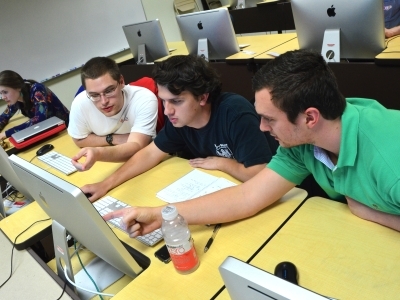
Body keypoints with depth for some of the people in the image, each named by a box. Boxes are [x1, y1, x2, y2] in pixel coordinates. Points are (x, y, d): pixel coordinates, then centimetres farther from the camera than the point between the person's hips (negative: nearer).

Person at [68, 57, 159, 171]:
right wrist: (114, 139, -15)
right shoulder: (80, 103, -18)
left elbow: (136, 147, -33)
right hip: (106, 163, 2)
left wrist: (98, 153, -49)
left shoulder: (145, 100, -26)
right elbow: (79, 140, -1)